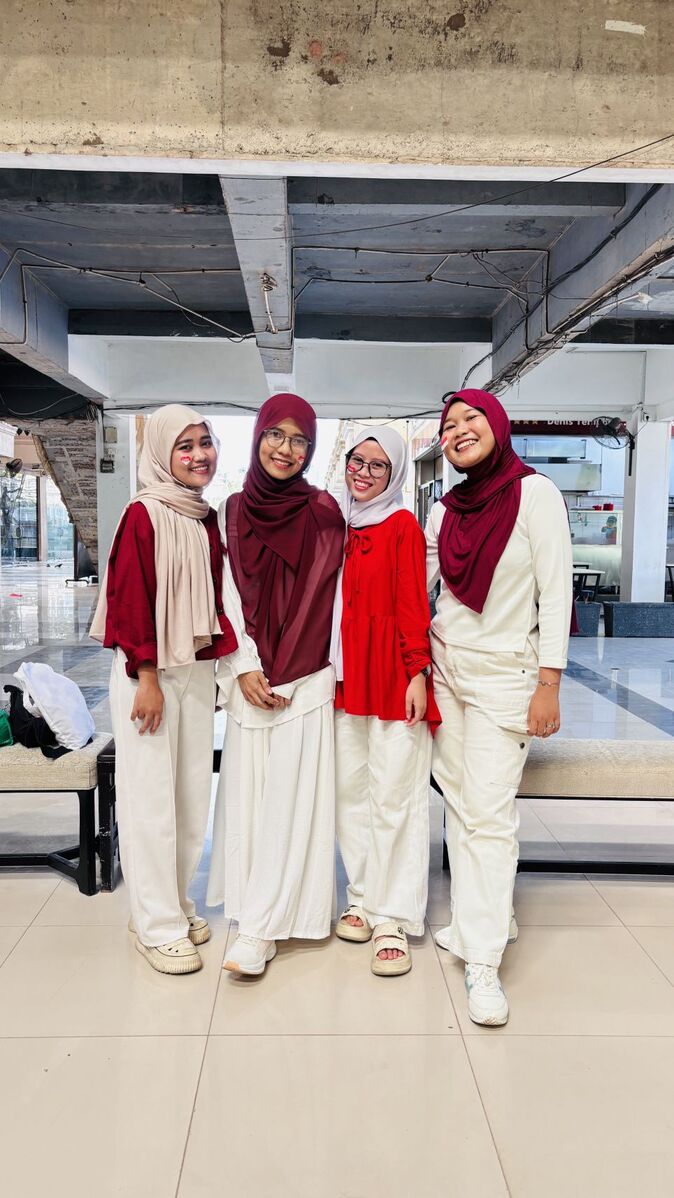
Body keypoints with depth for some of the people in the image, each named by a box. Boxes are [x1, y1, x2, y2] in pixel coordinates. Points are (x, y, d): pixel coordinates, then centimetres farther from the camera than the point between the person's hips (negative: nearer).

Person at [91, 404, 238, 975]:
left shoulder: (207, 518, 11)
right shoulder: (144, 515, -10)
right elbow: (132, 600, -14)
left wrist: (220, 661, 9)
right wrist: (147, 678, -16)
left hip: (198, 669, 7)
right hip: (149, 671, -7)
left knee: (193, 794, 12)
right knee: (151, 798, 1)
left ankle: (177, 904, 28)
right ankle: (157, 925, 14)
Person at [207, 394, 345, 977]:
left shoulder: (323, 512, -2)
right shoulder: (234, 510, 6)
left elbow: (331, 600, -2)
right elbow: (229, 596, 5)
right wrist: (244, 670, -5)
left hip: (307, 680, -3)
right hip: (249, 678, 3)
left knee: (290, 799, -2)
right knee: (247, 792, 8)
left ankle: (262, 928, 7)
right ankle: (257, 905, 23)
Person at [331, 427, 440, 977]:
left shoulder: (402, 525, -3)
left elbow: (414, 604, -8)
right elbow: (330, 600, 14)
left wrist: (417, 672, -13)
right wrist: (328, 670, 12)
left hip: (392, 672, -5)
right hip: (343, 673, 6)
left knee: (393, 796, -2)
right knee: (350, 791, 9)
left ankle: (393, 918, 8)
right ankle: (363, 897, 24)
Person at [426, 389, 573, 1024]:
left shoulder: (534, 493, -8)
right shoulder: (444, 510, 7)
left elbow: (556, 591, -10)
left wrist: (549, 683, -13)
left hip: (504, 673, -5)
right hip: (444, 666, 5)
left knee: (488, 812, -7)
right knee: (459, 802, 10)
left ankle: (483, 962, 3)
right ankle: (480, 917, 27)